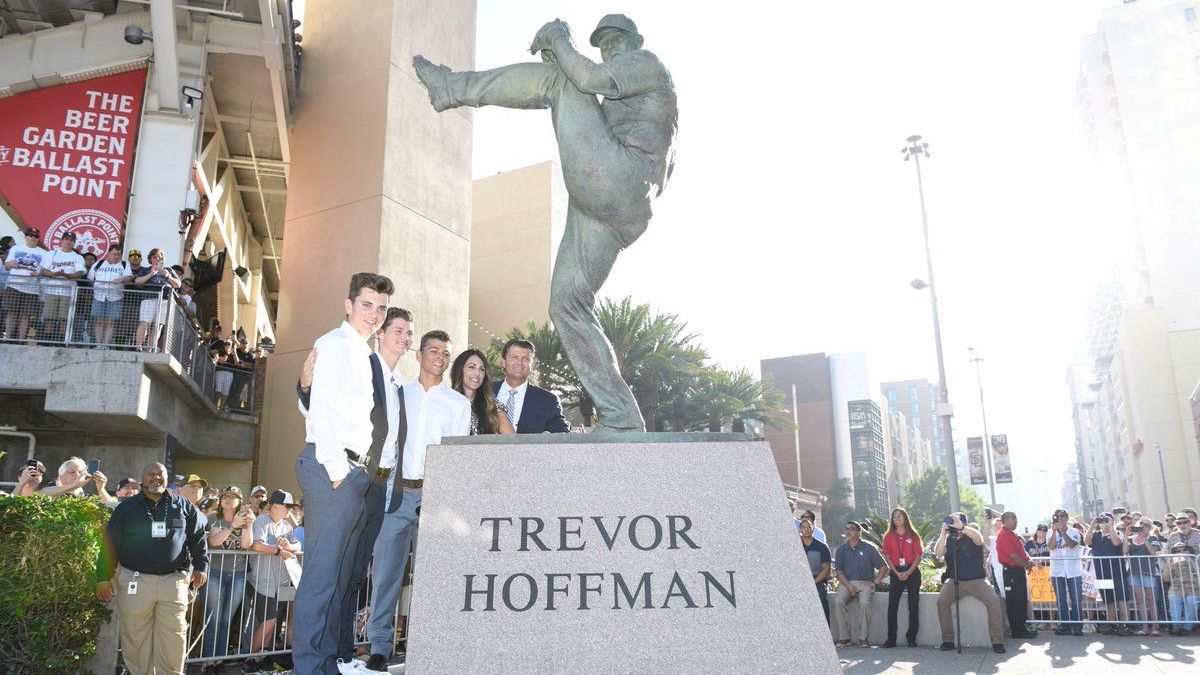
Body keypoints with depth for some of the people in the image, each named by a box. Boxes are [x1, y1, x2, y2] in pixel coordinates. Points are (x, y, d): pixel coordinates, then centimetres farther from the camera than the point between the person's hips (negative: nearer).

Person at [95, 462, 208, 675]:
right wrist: (103, 578, -1)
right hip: (135, 582, 0)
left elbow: (198, 538, 12)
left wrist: (201, 567, 0)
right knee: (135, 641, 4)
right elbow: (110, 544, 6)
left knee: (173, 642, -1)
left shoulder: (183, 507, 11)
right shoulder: (126, 507, 8)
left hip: (173, 583, 0)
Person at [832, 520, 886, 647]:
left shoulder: (868, 548, 4)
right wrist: (849, 587, -10)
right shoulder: (841, 550, 11)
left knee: (864, 603, -32)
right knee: (838, 602, -27)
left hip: (865, 583, -2)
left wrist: (875, 582, -3)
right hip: (846, 583, 2)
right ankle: (844, 637, -18)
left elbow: (884, 567, 6)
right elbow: (839, 571, 5)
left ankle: (863, 638, -20)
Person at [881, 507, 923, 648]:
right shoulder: (889, 536, 7)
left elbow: (918, 556, 0)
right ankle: (891, 639, -3)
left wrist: (908, 572, -11)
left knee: (913, 607, -1)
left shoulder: (913, 536, 4)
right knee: (892, 607, -6)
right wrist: (897, 573, -9)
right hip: (896, 573, 1)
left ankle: (912, 638, 7)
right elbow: (887, 556, 3)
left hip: (912, 572, -1)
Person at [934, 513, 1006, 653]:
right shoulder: (948, 540, 9)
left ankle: (997, 641, -15)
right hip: (954, 581, 2)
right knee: (941, 601, -23)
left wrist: (960, 527, -35)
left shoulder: (971, 538, 1)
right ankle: (948, 640, -14)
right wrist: (943, 533, -17)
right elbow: (938, 553, -8)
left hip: (976, 580, -2)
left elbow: (979, 538, -24)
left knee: (993, 600, -26)